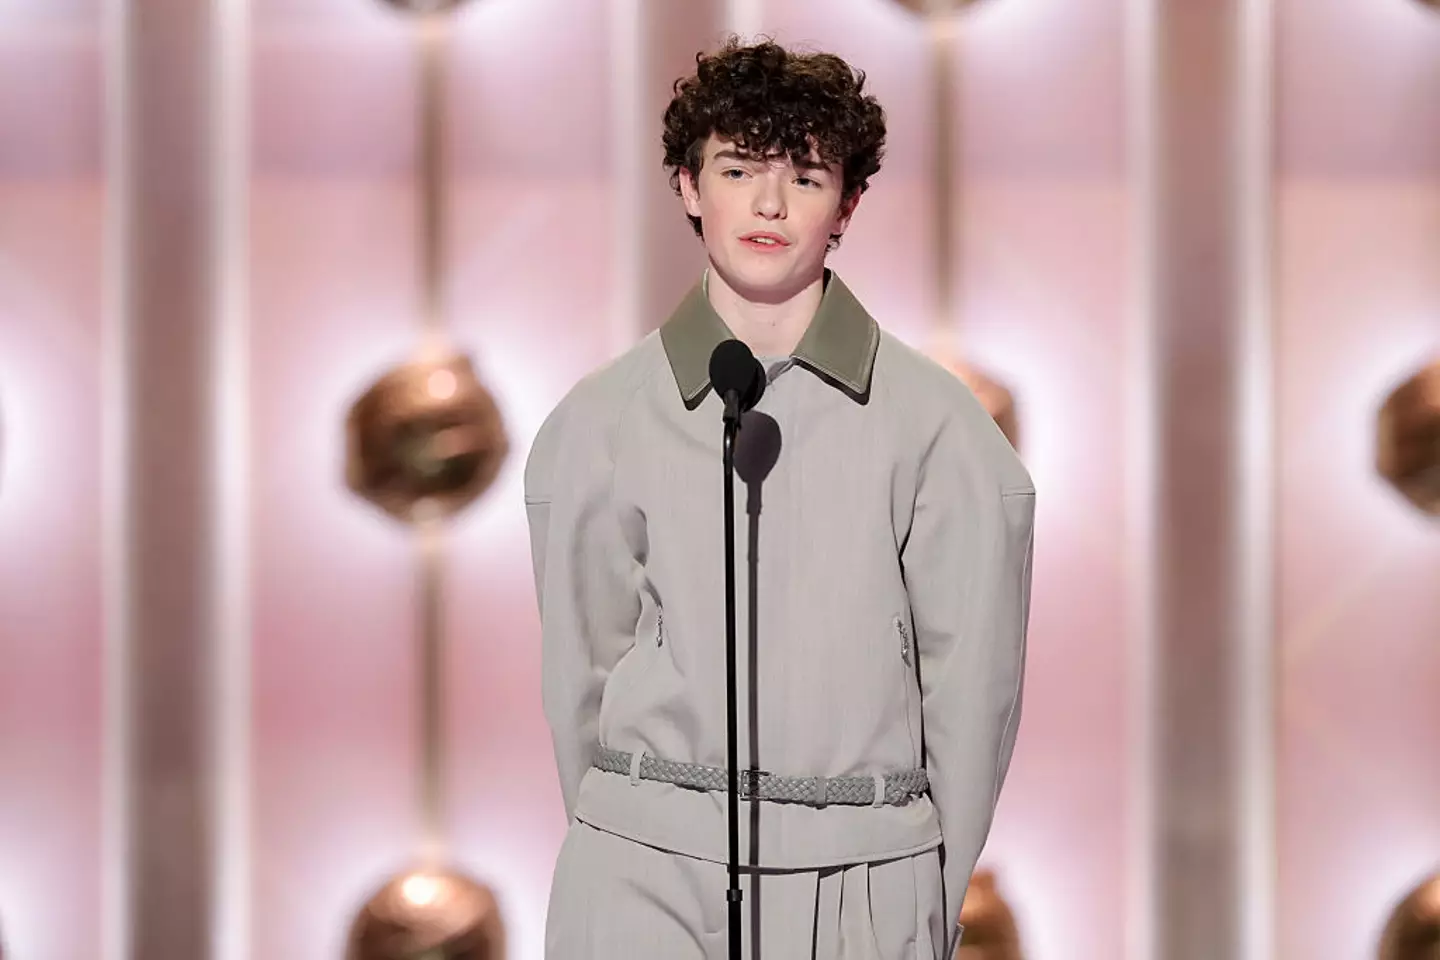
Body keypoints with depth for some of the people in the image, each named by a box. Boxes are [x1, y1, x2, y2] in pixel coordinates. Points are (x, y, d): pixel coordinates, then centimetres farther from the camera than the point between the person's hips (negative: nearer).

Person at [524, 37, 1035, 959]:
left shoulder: (934, 420, 1)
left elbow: (972, 675, 2)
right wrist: (622, 845, 6)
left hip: (865, 877, 0)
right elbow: (582, 665, 7)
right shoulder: (600, 422, 5)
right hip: (646, 877, 1)